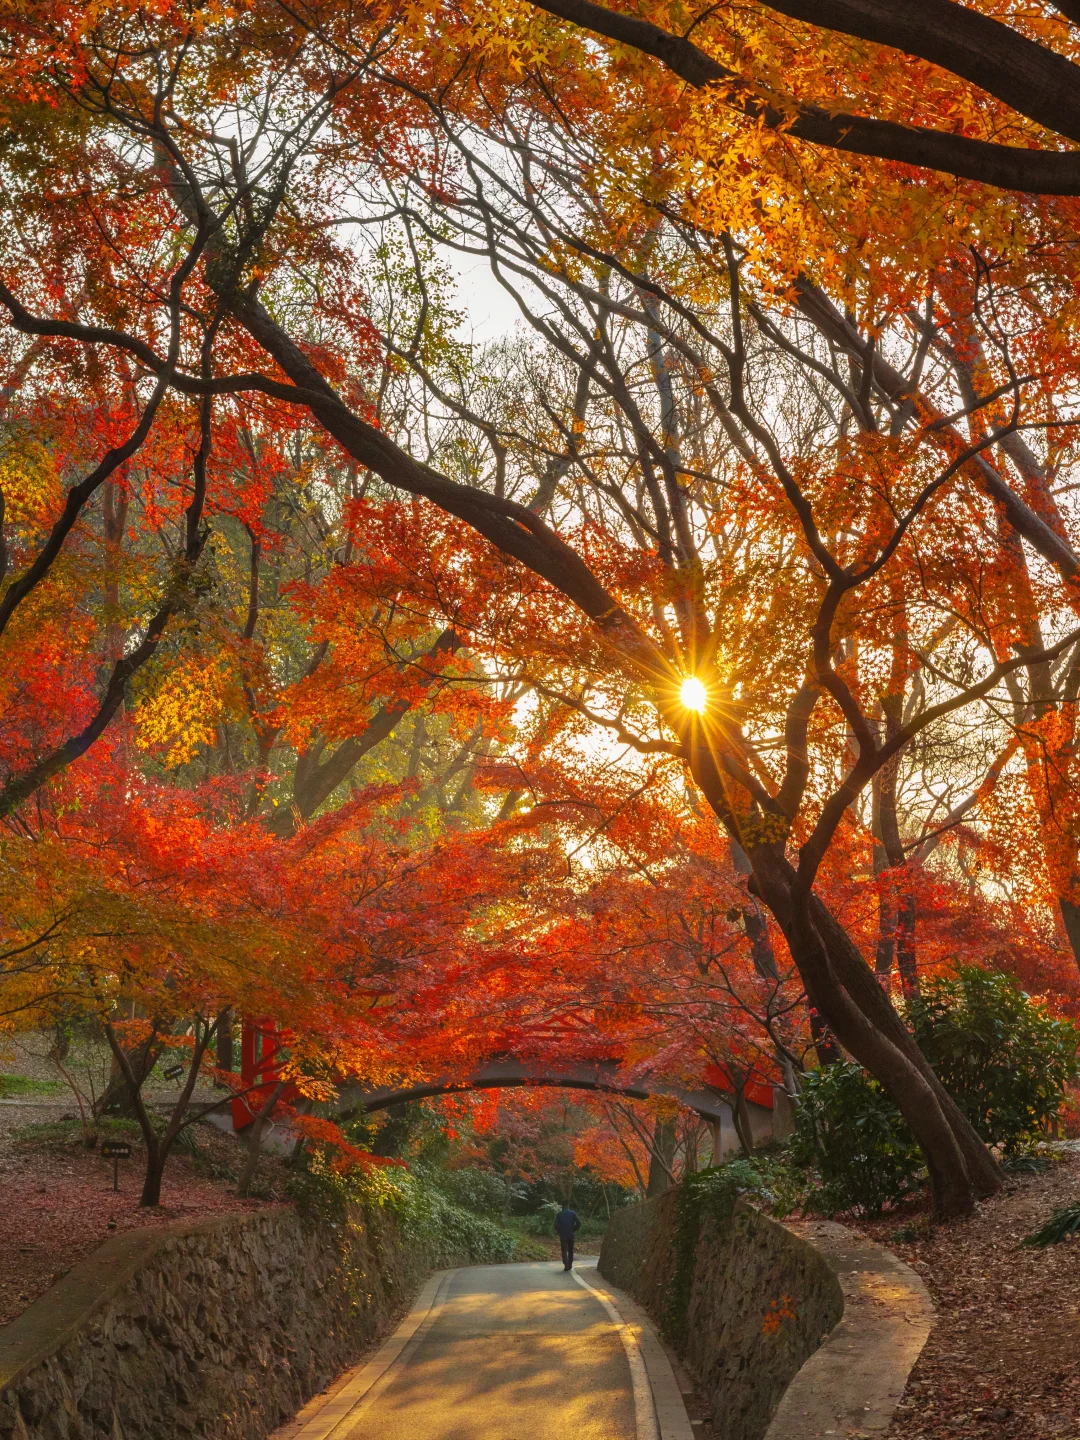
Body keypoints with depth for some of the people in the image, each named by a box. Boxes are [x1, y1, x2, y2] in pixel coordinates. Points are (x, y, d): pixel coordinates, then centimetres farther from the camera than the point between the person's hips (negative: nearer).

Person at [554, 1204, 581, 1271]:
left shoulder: (559, 1214, 2)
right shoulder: (573, 1213, 3)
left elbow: (556, 1224, -9)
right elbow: (578, 1223, -5)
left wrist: (559, 1231, 6)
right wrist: (573, 1229, 8)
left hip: (562, 1235, -1)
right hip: (571, 1235, 1)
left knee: (564, 1250, -2)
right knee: (570, 1250, 15)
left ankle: (566, 1265, -17)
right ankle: (570, 1265, 20)